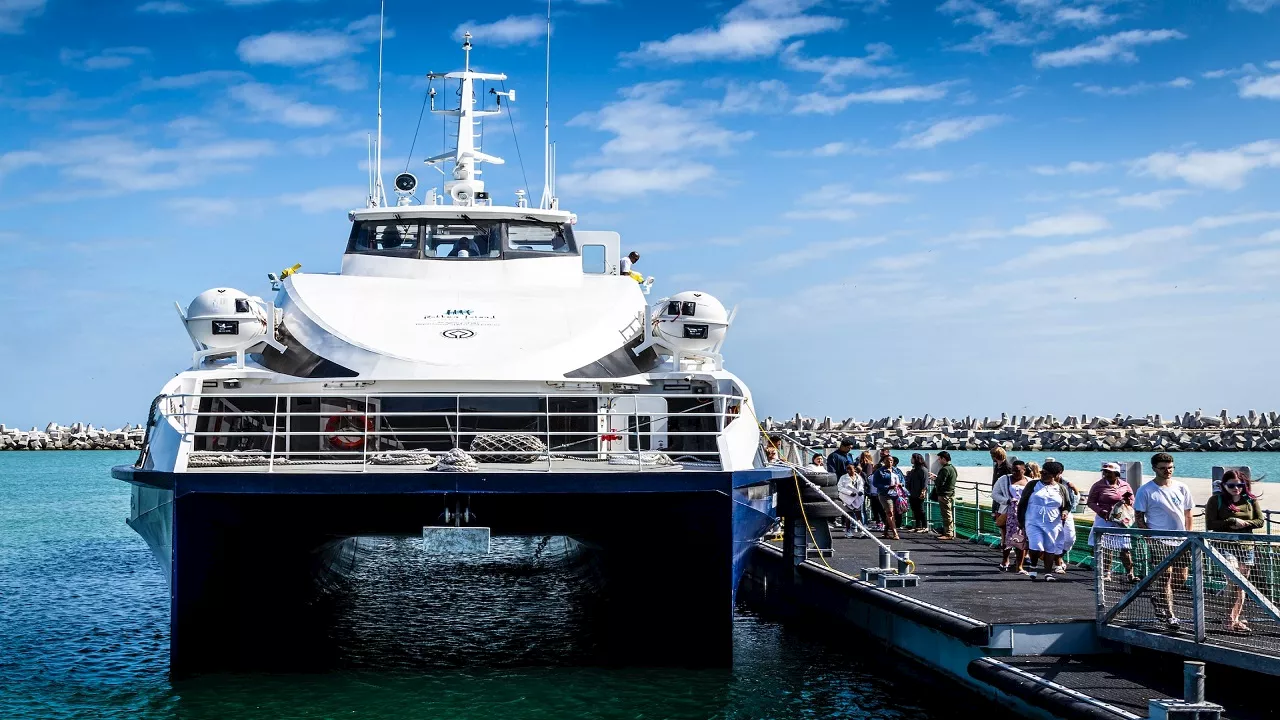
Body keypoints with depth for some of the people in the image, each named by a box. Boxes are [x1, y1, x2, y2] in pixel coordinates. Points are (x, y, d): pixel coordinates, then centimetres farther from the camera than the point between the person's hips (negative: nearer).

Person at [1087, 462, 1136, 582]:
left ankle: (1129, 574, 4)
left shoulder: (1125, 486, 7)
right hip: (1104, 520, -1)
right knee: (1106, 548, 1)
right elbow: (1091, 502, 0)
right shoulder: (1098, 486, -1)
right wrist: (1100, 511, -17)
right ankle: (1106, 573, 10)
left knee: (1125, 549, -1)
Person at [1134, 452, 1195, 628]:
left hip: (1180, 541, 5)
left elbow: (1187, 514, 16)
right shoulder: (1145, 491, -5)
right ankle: (1169, 615, 0)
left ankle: (1159, 599, 31)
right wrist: (1150, 536, -12)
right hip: (1159, 541, -5)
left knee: (1182, 577, 6)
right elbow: (1139, 517, -3)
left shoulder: (1181, 488, 8)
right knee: (1165, 575, -8)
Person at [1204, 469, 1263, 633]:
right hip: (1224, 546, -4)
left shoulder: (1250, 500, 7)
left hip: (1246, 547, 4)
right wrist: (1232, 521, -15)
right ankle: (1231, 619, -10)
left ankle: (1235, 619, 15)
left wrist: (1243, 523, -11)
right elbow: (1210, 525, -7)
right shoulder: (1216, 500, -3)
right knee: (1235, 582, -17)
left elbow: (1260, 521, 6)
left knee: (1241, 586, 7)